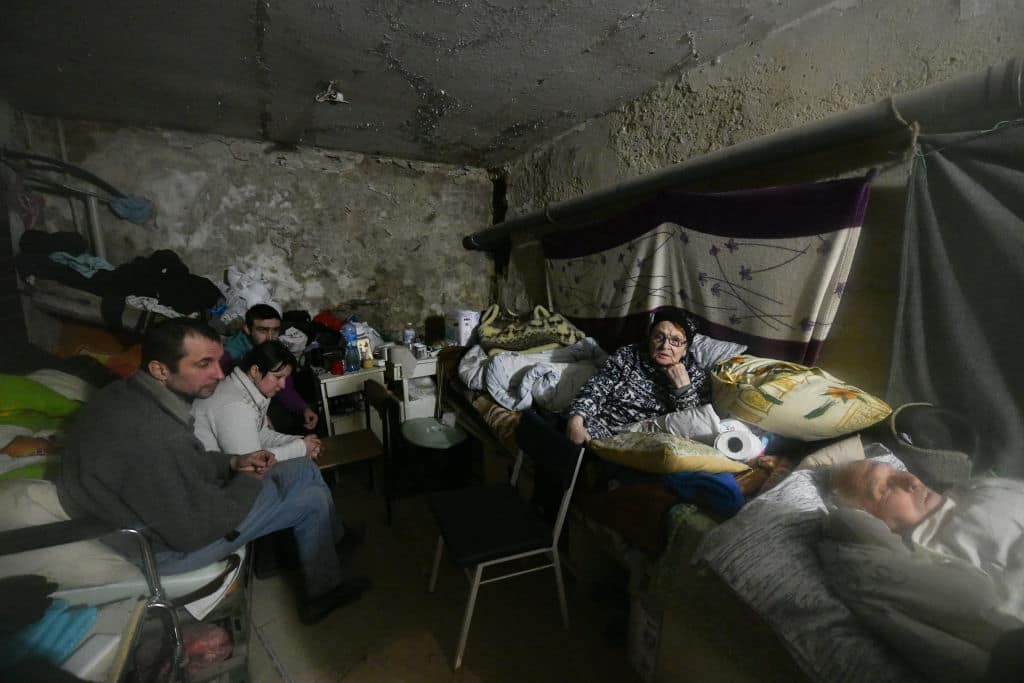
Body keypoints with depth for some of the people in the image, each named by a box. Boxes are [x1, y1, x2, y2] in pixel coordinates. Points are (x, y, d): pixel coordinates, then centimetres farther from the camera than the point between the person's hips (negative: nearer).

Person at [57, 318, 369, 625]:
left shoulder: (130, 394, -8)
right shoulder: (154, 437, -38)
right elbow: (196, 530, -27)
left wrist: (233, 462, -5)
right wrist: (250, 482, -12)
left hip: (159, 508, 8)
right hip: (167, 545, -8)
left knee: (305, 469, 9)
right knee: (314, 499, -4)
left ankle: (334, 540, 34)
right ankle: (322, 593, 20)